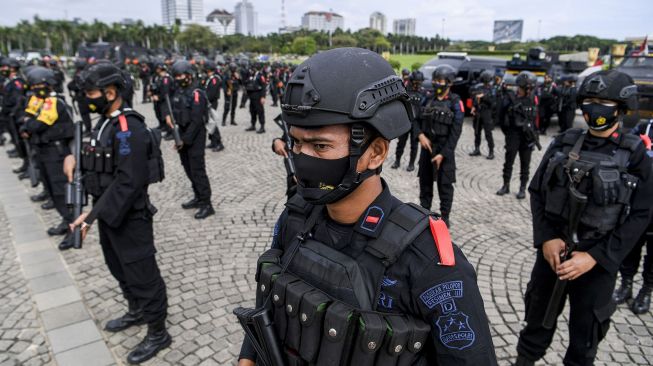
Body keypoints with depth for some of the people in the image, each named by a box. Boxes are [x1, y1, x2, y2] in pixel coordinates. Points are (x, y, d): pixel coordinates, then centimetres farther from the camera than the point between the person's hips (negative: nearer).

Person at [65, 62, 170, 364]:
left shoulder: (128, 128, -22)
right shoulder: (107, 122, 9)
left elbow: (128, 182, -27)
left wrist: (93, 215, -26)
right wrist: (76, 158, -3)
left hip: (129, 217, -10)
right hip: (108, 212, 10)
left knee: (142, 274, 3)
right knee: (120, 268, 25)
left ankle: (158, 333, 19)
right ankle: (136, 312, 46)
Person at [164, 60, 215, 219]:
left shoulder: (196, 94, -16)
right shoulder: (178, 91, 9)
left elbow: (196, 121, -20)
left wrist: (185, 140, -20)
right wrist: (167, 114, 0)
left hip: (195, 137, -8)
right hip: (182, 134, 9)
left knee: (197, 170, -8)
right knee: (188, 169, 15)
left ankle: (207, 204, -3)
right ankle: (198, 197, 27)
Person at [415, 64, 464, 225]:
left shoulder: (455, 103, -8)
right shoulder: (428, 99, 7)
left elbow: (455, 132, -12)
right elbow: (416, 119, 11)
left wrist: (443, 154, -16)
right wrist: (420, 135, -9)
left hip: (445, 148, -5)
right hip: (427, 146, 5)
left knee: (445, 185, 2)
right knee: (425, 181, 13)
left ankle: (444, 217, 14)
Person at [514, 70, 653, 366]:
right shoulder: (563, 144, 0)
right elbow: (537, 191, 2)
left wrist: (595, 257, -16)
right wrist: (545, 238, -11)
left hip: (599, 259, -2)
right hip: (553, 249, 2)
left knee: (585, 335, 15)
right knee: (538, 318, 18)